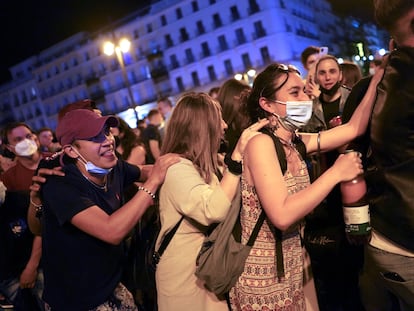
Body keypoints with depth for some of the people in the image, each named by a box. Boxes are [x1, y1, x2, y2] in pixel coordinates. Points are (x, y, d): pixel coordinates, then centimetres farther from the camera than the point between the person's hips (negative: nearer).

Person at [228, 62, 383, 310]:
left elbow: (354, 128, 6)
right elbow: (282, 216, -30)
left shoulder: (297, 143, 3)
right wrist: (335, 173, -23)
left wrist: (380, 75, 2)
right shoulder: (261, 143, -21)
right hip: (262, 274, -7)